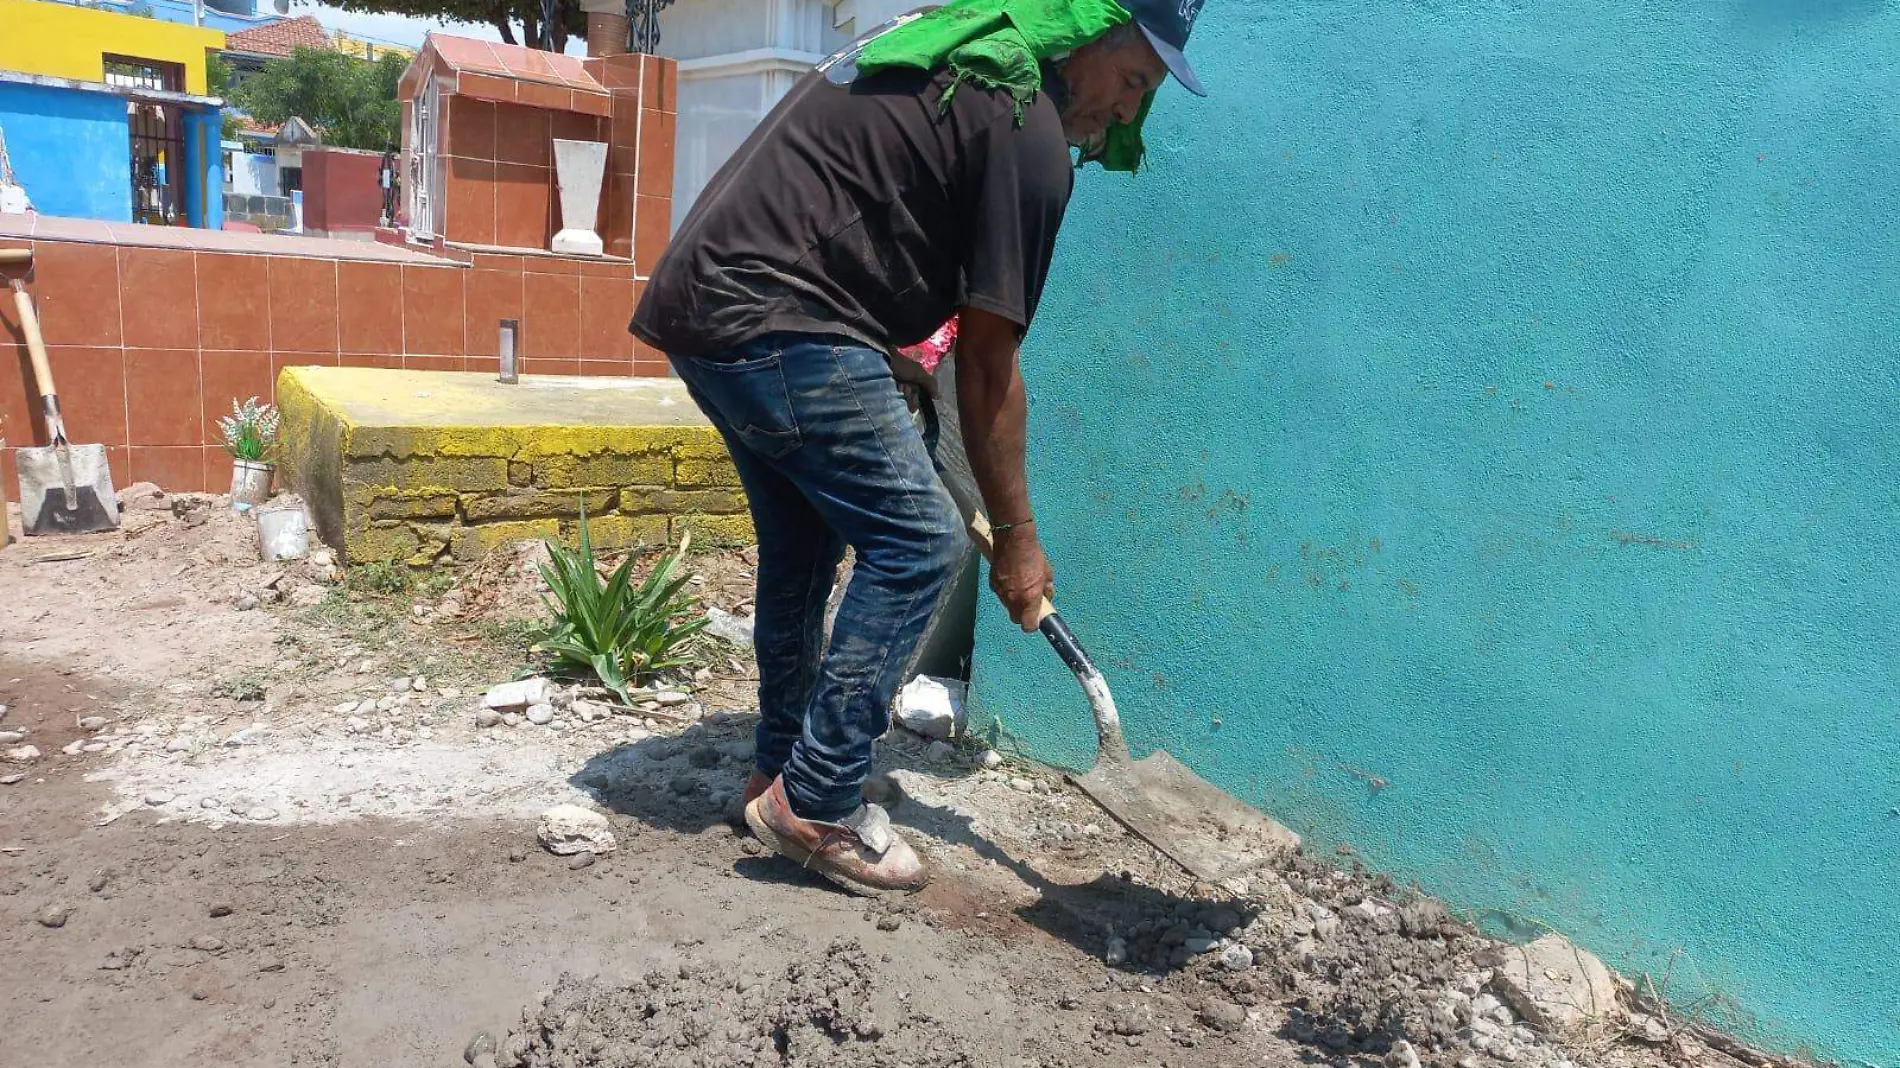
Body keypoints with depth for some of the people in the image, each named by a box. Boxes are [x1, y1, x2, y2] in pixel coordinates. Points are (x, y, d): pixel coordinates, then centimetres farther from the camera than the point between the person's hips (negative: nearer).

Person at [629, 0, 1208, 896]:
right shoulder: (1029, 131, -9)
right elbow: (987, 369, -8)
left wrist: (882, 357, 18)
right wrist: (1017, 538, 1)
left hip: (696, 297, 10)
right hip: (779, 325, -10)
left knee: (803, 540, 19)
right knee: (918, 543, -6)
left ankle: (782, 771, 29)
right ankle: (817, 805, 0)